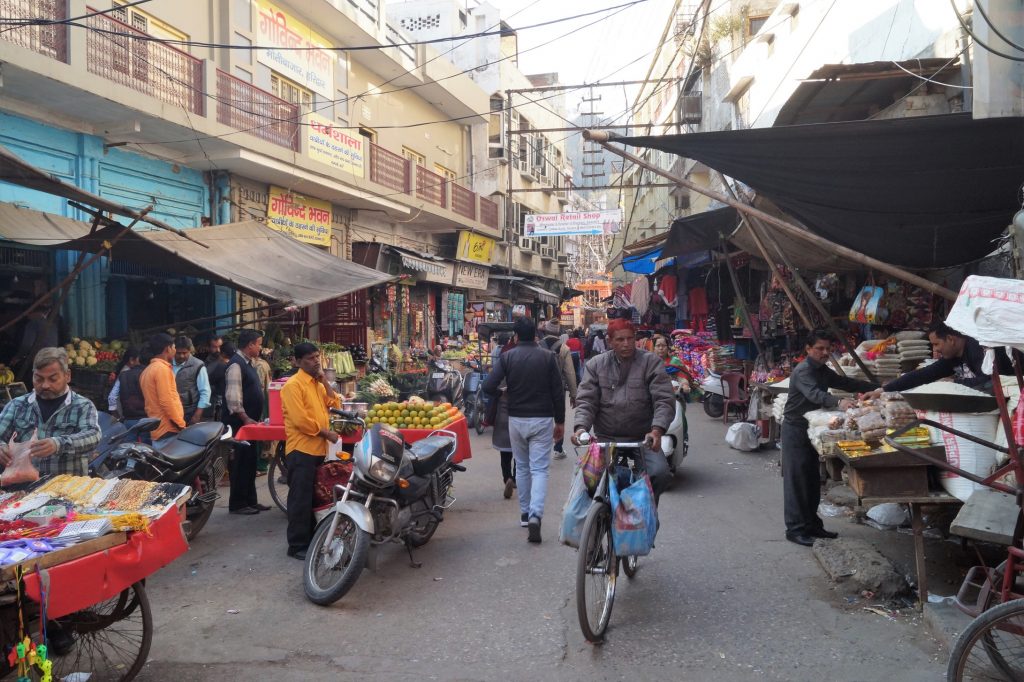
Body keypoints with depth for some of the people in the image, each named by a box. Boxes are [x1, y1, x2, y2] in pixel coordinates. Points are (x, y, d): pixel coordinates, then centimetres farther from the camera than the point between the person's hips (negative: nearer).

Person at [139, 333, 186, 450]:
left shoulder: (147, 371, 18)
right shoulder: (162, 368, -11)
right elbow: (166, 401, -18)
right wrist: (181, 424, -14)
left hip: (157, 429, 10)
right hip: (169, 430, -10)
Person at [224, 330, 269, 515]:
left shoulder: (249, 363, 13)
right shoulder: (236, 364, -17)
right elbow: (233, 397, -22)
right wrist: (245, 418, -22)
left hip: (250, 422, 10)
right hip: (239, 423, -10)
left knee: (250, 462, 14)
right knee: (240, 463, -2)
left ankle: (250, 500, 22)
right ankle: (237, 504, 7)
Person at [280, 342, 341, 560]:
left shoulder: (318, 383, 16)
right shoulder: (293, 384, -12)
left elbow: (334, 404, 7)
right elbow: (300, 420, -19)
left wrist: (325, 381, 0)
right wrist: (325, 433, -13)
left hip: (319, 449, 9)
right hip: (301, 449, -9)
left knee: (315, 497, 15)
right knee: (301, 500, -4)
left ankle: (311, 538, 25)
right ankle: (297, 545, 3)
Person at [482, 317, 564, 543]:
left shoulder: (507, 357, -3)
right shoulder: (547, 357, -3)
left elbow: (488, 387, -10)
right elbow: (558, 391, -3)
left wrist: (503, 394, 12)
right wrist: (560, 421, 5)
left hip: (516, 419, 1)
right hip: (542, 419, -1)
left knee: (522, 467, 17)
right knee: (539, 469, -1)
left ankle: (525, 513, 25)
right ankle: (535, 514, -17)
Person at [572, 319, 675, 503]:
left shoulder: (651, 362, 2)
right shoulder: (596, 365, 8)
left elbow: (664, 401, -7)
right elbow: (586, 401, 2)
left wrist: (657, 430, -23)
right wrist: (580, 427, -17)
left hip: (643, 439, -1)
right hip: (604, 439, 1)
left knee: (660, 473, -23)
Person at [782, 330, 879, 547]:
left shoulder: (823, 371, 12)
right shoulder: (802, 371, -18)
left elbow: (847, 383, 13)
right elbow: (815, 394, -35)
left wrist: (877, 388, 4)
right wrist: (839, 402, -51)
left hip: (811, 428, 9)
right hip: (795, 430, -9)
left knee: (812, 479, 13)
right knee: (796, 480, -7)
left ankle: (811, 524, 21)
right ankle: (795, 529, -3)